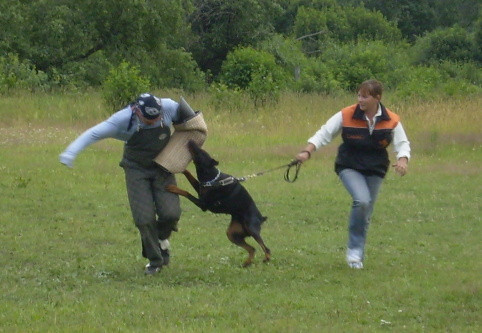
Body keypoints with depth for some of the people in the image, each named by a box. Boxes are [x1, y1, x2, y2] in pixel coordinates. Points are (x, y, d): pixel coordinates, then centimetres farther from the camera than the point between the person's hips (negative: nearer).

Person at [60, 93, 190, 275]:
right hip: (137, 170, -2)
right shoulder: (124, 119, -26)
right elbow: (94, 133, -28)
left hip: (162, 167, 2)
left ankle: (162, 239, 25)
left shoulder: (169, 108, -20)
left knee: (170, 213, -11)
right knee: (144, 218, -11)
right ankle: (154, 260, 10)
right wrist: (71, 151, -38)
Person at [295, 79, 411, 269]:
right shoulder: (346, 116, -12)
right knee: (362, 200, -26)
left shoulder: (391, 121, -7)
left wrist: (402, 160, -22)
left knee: (365, 214, 6)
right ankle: (355, 251, -14)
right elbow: (323, 134, -8)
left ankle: (356, 256, 23)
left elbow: (403, 144, 0)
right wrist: (306, 152, -22)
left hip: (375, 170, 3)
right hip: (349, 167, -3)